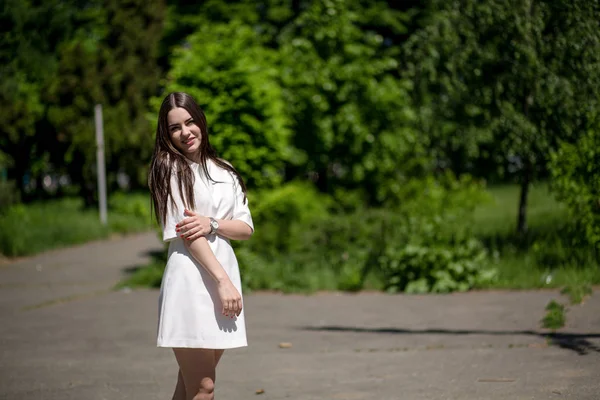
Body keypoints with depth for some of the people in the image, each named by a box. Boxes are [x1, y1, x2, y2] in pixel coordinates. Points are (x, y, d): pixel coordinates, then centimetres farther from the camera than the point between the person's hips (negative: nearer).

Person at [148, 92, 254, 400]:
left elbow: (246, 228, 10)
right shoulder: (171, 167, 0)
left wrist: (212, 224, -11)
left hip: (223, 276, 6)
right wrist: (223, 280, -16)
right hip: (191, 281, -6)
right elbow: (186, 233, -9)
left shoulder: (224, 171, 17)